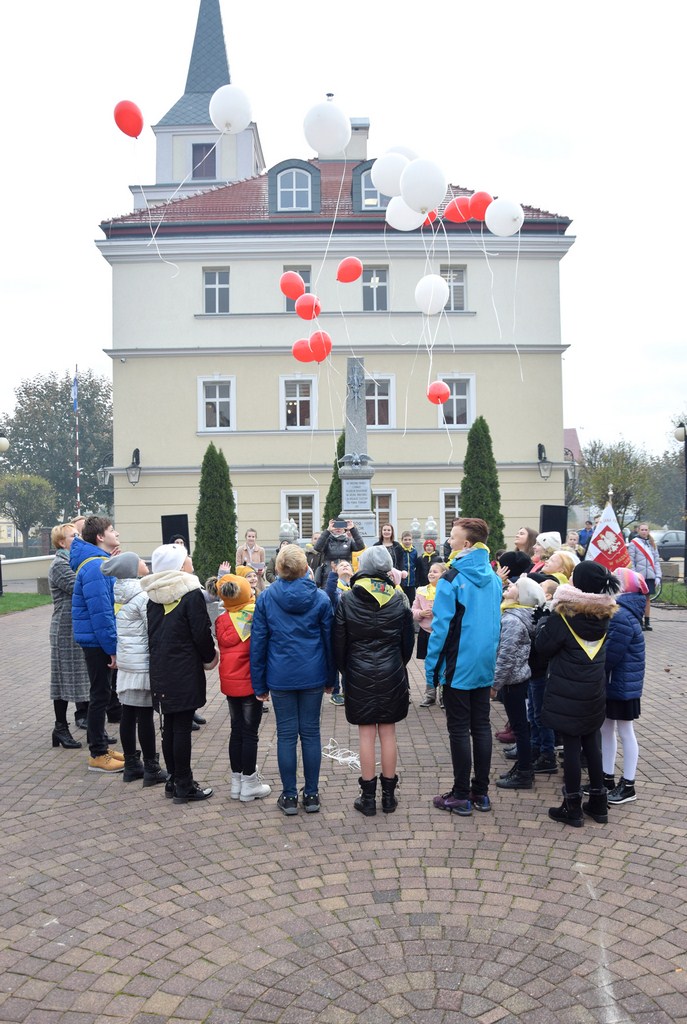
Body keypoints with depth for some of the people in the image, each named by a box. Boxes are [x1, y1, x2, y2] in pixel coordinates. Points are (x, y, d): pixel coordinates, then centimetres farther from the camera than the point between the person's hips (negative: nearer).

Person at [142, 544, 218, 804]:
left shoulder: (153, 597, 7)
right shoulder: (192, 594, -12)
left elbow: (151, 632, 12)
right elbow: (202, 633, -12)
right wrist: (210, 658, 4)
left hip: (160, 670, 6)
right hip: (185, 671, -6)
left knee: (169, 726, 13)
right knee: (183, 727, -1)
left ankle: (173, 781, 22)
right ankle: (184, 786, 6)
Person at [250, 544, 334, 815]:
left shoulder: (266, 598, -3)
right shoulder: (320, 598, -3)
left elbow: (258, 642, -1)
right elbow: (329, 639, 3)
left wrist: (259, 683, 6)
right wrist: (330, 678, 12)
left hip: (280, 678, 0)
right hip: (312, 676, 0)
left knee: (286, 734, 7)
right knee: (310, 733, 9)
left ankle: (289, 796, 14)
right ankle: (311, 794, 17)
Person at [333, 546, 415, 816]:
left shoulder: (347, 601, -8)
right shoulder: (398, 600, -3)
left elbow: (339, 644, -3)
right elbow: (408, 641, 5)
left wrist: (345, 671, 13)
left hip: (359, 677, -1)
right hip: (391, 675, 2)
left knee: (366, 735, 5)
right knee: (388, 733, 9)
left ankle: (368, 798, 12)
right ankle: (388, 795, 17)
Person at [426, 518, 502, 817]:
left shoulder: (452, 579, -15)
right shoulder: (493, 578, 5)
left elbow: (441, 626, -16)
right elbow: (497, 621, 12)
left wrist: (431, 666, -8)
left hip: (458, 666, -6)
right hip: (485, 665, 6)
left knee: (459, 729, 3)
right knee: (481, 726, 13)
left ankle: (461, 796, 10)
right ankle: (481, 792, 21)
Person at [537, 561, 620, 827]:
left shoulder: (564, 614, -19)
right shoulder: (604, 613, 0)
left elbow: (543, 647, -12)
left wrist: (546, 623, 4)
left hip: (567, 694, -6)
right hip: (594, 691, 6)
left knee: (571, 746, 2)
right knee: (592, 744, 17)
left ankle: (572, 808, 11)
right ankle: (598, 803, 26)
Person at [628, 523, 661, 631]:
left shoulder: (652, 544, 12)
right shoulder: (633, 543, -3)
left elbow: (656, 560, 11)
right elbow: (631, 562, -7)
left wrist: (658, 576, 3)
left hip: (650, 576, 4)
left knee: (647, 598, 9)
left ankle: (647, 622, 16)